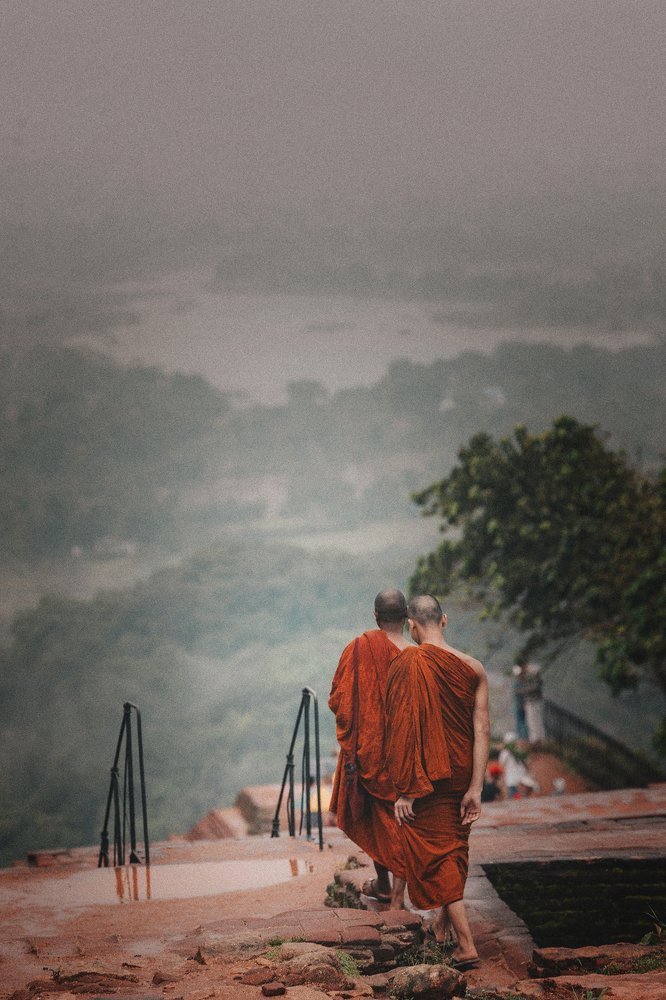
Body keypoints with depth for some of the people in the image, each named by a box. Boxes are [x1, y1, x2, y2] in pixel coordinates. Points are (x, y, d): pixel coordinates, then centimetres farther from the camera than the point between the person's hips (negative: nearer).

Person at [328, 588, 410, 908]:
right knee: (402, 820, 6)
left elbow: (338, 699, -6)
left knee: (373, 814, 20)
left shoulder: (359, 648, -10)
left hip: (368, 746, 0)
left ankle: (383, 882, 30)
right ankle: (397, 896, -1)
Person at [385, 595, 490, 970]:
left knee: (436, 855, 0)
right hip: (461, 772, 5)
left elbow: (401, 729, -15)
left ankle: (467, 944, -9)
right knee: (455, 847, 21)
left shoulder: (406, 665, -13)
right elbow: (482, 730, -6)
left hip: (426, 777, -5)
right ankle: (444, 922, 38)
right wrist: (476, 789, -4)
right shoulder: (473, 667, -2)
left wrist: (405, 790, -12)